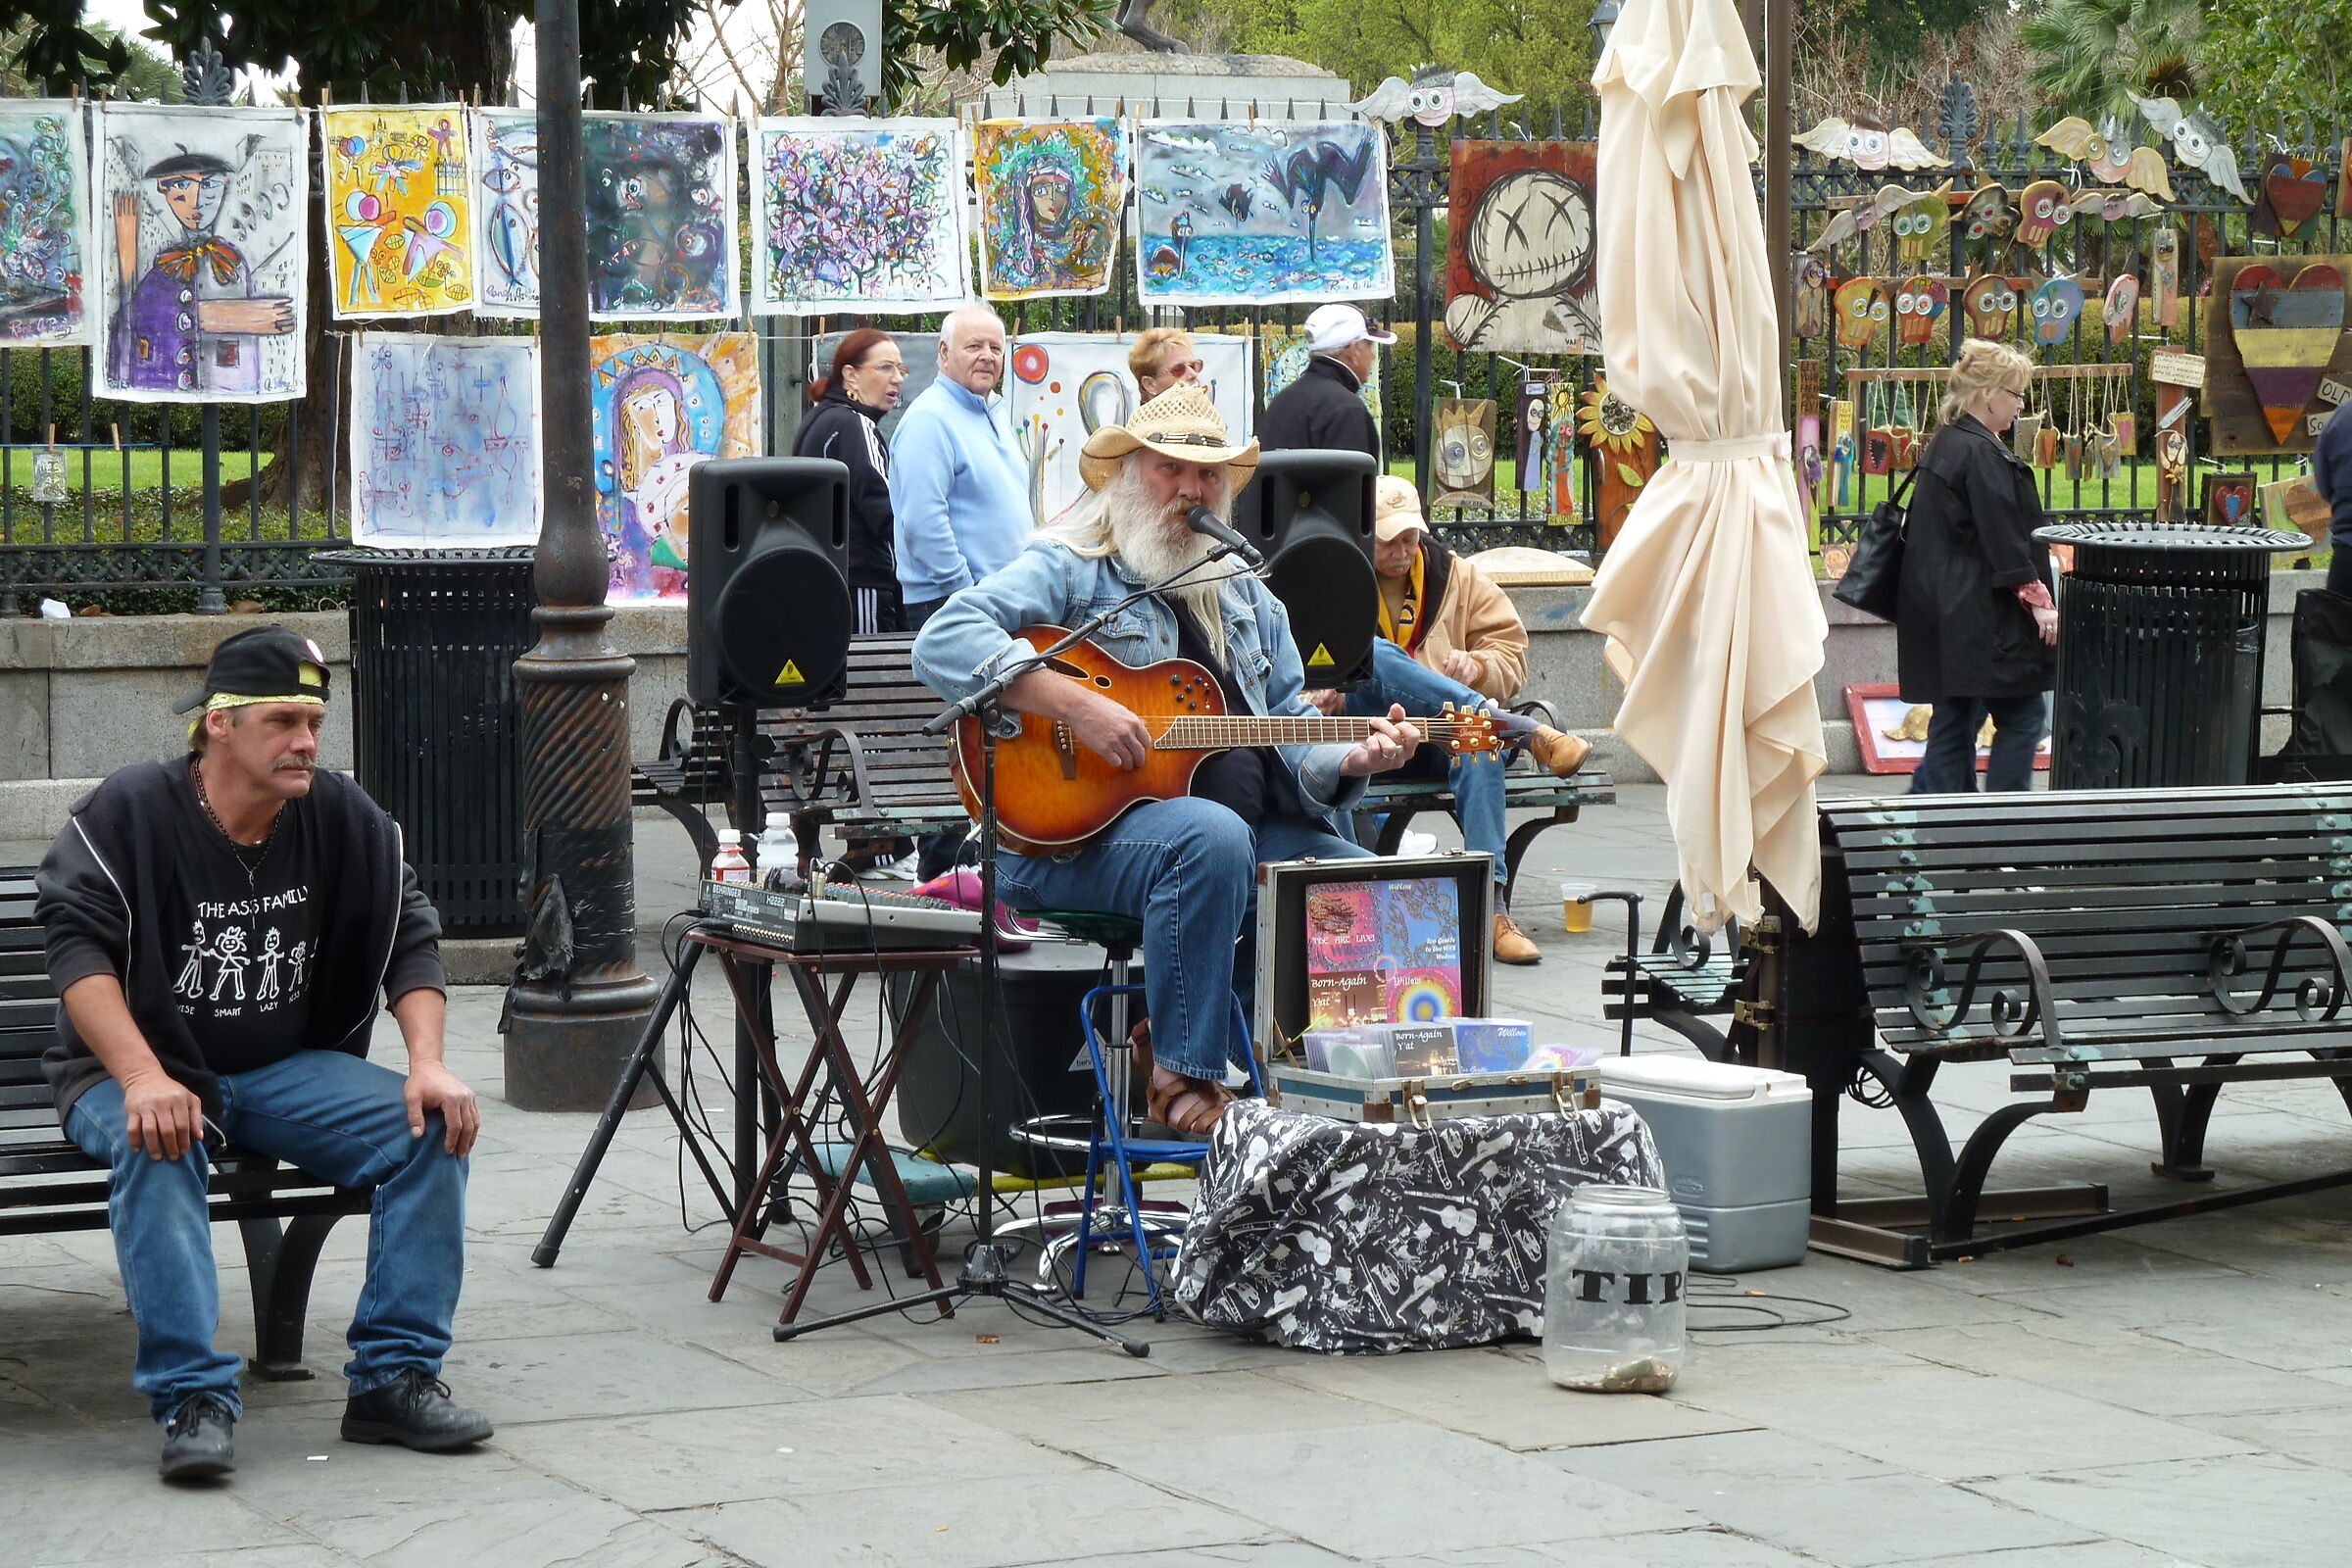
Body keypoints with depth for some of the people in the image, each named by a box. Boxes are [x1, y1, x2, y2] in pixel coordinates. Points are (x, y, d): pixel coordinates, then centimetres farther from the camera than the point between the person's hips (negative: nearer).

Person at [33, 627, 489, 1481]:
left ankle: (394, 1377, -14)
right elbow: (79, 948, -20)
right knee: (156, 1147, -38)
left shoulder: (345, 819, 0)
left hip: (287, 1069, 4)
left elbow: (410, 938, 3)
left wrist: (428, 1063, -15)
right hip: (140, 1068, -4)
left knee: (434, 1126, -18)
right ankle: (193, 1400, -36)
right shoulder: (129, 811, -12)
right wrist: (143, 1080, -34)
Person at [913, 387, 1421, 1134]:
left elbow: (1292, 741, 19)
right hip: (1071, 835, -7)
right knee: (1211, 836, -37)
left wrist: (1351, 759, -4)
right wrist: (1075, 706, -23)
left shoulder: (1247, 598, 22)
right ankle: (1183, 1074, -23)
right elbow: (943, 644, -16)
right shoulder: (1067, 570, 0)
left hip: (1251, 831, 7)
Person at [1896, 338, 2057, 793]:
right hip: (1979, 613, -10)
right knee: (2023, 713, -3)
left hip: (1943, 611, 10)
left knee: (1957, 717, 12)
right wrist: (2037, 597, -15)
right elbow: (2003, 536, -19)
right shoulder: (1982, 454, -16)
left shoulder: (1945, 445, 15)